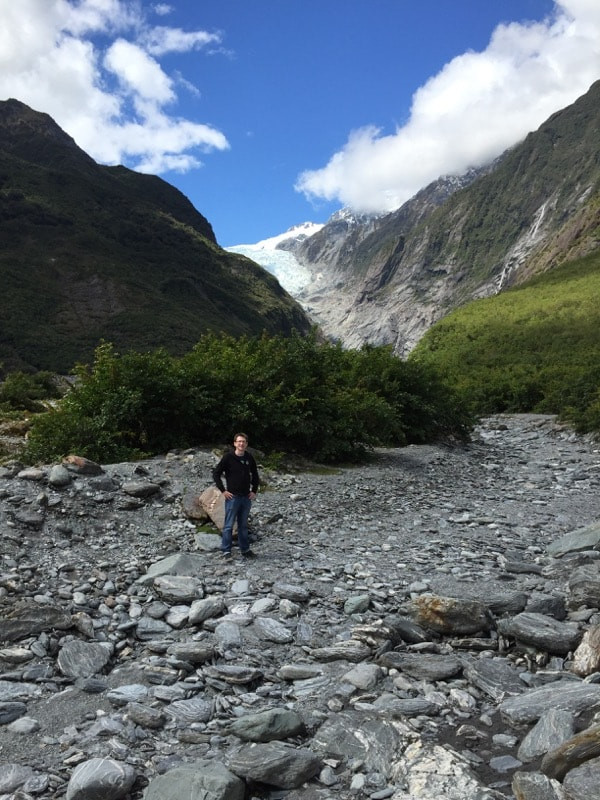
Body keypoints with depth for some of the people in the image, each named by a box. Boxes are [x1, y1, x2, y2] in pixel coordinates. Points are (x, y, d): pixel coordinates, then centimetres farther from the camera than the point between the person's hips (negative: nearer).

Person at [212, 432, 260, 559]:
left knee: (243, 525, 13)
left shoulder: (249, 458, 5)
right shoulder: (228, 457, -9)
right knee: (229, 525, -1)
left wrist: (254, 490, 9)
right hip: (232, 496, -4)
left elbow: (255, 475, 18)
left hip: (246, 497, 4)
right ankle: (226, 551, 6)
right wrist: (223, 490, -9)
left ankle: (245, 549, 22)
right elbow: (216, 474, -6)